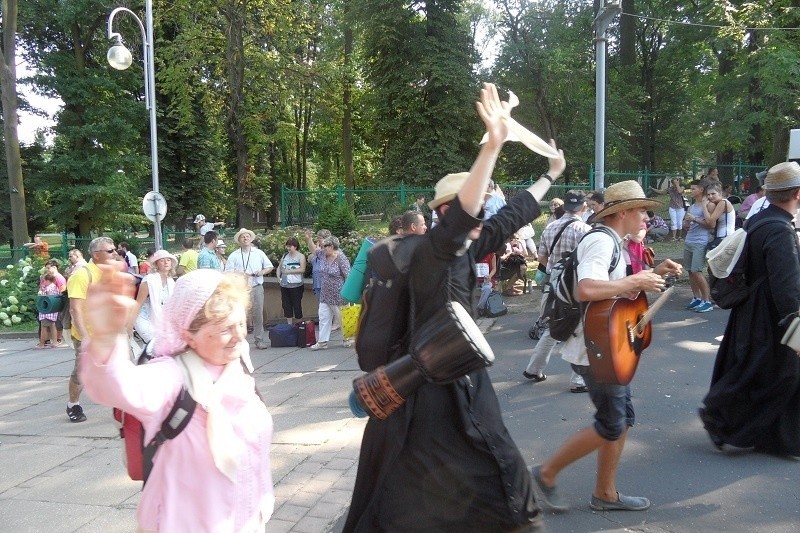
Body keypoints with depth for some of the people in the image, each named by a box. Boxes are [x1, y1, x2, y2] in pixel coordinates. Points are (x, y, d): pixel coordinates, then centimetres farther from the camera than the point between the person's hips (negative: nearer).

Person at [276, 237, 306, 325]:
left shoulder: (301, 256, -3)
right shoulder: (285, 255, 12)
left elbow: (302, 269, -15)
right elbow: (279, 267, 19)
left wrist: (288, 271, -15)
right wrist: (278, 276, 1)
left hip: (296, 285, -5)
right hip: (284, 285, 5)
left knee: (297, 305, -3)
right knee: (286, 305, 8)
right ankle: (289, 324, 18)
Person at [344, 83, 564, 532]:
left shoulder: (468, 249, 3)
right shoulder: (433, 251, -19)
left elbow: (511, 218, 15)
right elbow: (464, 210, -38)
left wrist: (552, 176, 26)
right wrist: (493, 145, -45)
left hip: (463, 378, 8)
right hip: (431, 385, -8)